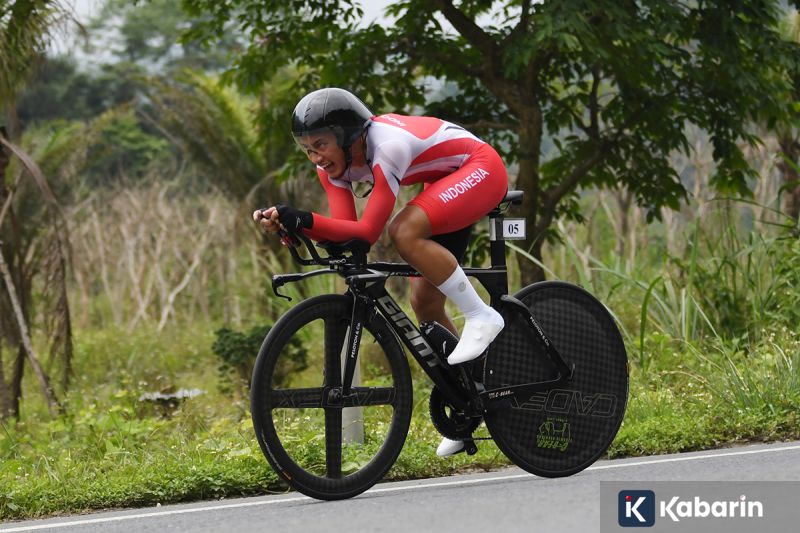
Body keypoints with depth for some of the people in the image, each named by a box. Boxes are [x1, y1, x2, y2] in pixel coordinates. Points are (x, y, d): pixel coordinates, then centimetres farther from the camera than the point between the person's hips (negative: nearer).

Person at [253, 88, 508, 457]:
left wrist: (304, 219, -46)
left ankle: (480, 317, -19)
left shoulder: (387, 146, -34)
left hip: (481, 169, -9)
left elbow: (367, 231, -34)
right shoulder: (335, 161, -10)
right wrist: (288, 222, -33)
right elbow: (344, 228, -17)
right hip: (446, 181, 9)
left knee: (404, 231, -33)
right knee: (424, 302, 3)